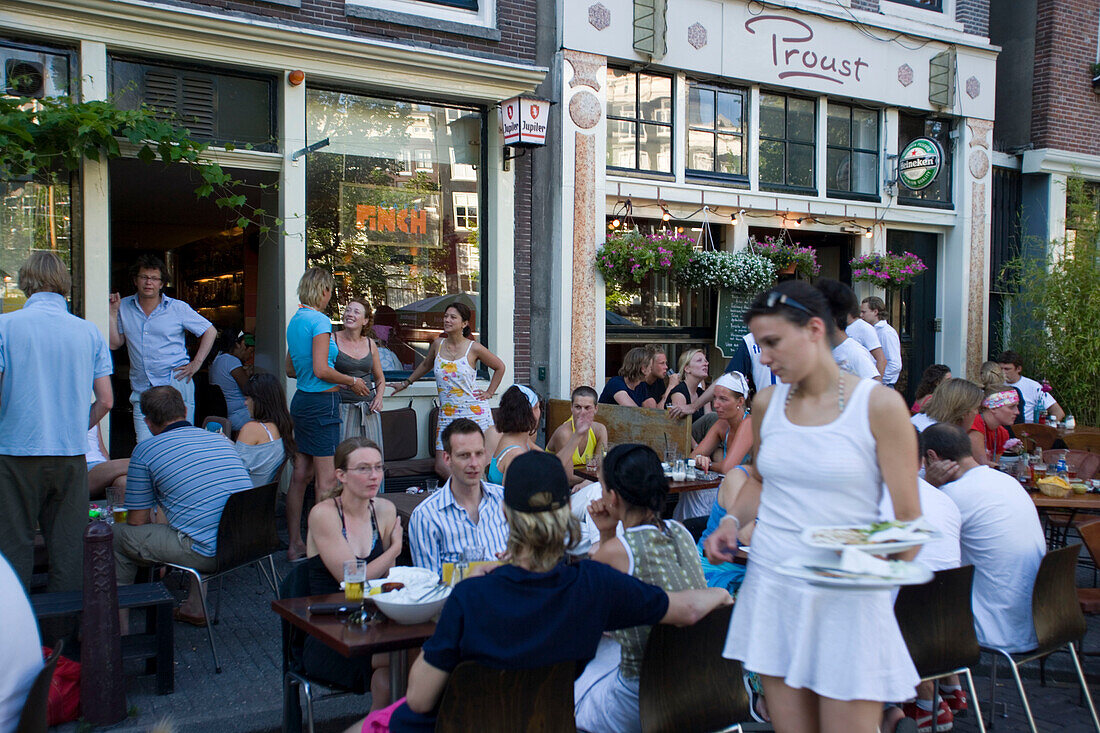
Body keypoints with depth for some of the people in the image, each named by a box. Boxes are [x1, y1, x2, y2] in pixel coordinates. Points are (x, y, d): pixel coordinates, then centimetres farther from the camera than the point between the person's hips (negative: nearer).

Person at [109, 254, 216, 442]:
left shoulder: (178, 308, 4)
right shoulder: (124, 307, 11)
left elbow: (210, 331, 9)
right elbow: (115, 343, 9)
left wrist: (196, 363, 1)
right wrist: (112, 313, 2)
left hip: (176, 383, -2)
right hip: (141, 390, 2)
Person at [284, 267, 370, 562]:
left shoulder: (295, 320, 13)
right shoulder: (319, 320, -14)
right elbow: (321, 370, -21)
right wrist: (352, 381, -7)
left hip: (302, 401, 9)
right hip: (321, 402, -9)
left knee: (301, 474, 12)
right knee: (326, 478, -4)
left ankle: (295, 544, 18)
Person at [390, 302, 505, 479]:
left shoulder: (474, 348, -4)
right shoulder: (438, 344, 7)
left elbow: (500, 367, 11)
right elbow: (426, 365, 28)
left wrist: (489, 393, 6)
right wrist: (406, 383, 34)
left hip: (475, 413, -3)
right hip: (447, 415, 4)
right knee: (441, 466, -7)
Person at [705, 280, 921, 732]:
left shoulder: (879, 405, -7)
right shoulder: (767, 403, 6)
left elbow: (909, 521, -6)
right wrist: (733, 521, 4)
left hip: (846, 601, -4)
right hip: (772, 590, 4)